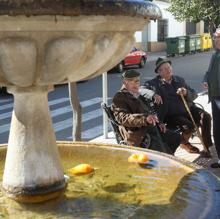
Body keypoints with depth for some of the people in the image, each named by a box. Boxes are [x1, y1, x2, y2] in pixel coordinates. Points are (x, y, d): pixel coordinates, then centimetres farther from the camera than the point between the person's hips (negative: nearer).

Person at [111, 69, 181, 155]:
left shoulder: (137, 95, 21)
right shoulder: (119, 97, -7)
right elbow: (123, 118, -23)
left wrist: (158, 123, 11)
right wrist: (145, 119, -37)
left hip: (150, 128, 10)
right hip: (138, 134, -10)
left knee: (176, 137, 8)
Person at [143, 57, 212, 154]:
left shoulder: (179, 80, 15)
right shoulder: (155, 83, 2)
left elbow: (194, 94, 14)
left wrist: (186, 93, -10)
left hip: (188, 109, 5)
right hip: (172, 115, -4)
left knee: (206, 117, -20)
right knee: (188, 126, -29)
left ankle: (208, 147, -6)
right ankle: (184, 142, 7)